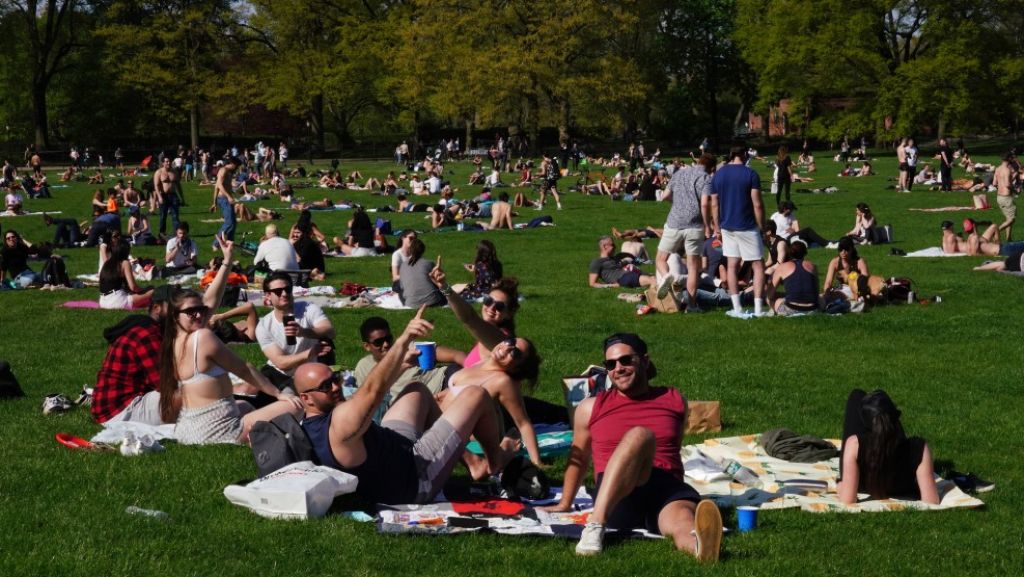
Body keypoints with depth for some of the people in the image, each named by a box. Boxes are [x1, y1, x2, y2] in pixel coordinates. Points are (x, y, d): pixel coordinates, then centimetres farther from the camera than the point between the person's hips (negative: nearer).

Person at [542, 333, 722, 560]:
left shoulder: (674, 401, 17)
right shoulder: (591, 408, 14)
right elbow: (579, 458, 25)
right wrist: (565, 504, 31)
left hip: (669, 491, 1)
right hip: (618, 501, -1)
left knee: (682, 518, -38)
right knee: (639, 435, -33)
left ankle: (701, 544, -78)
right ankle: (595, 526, -49)